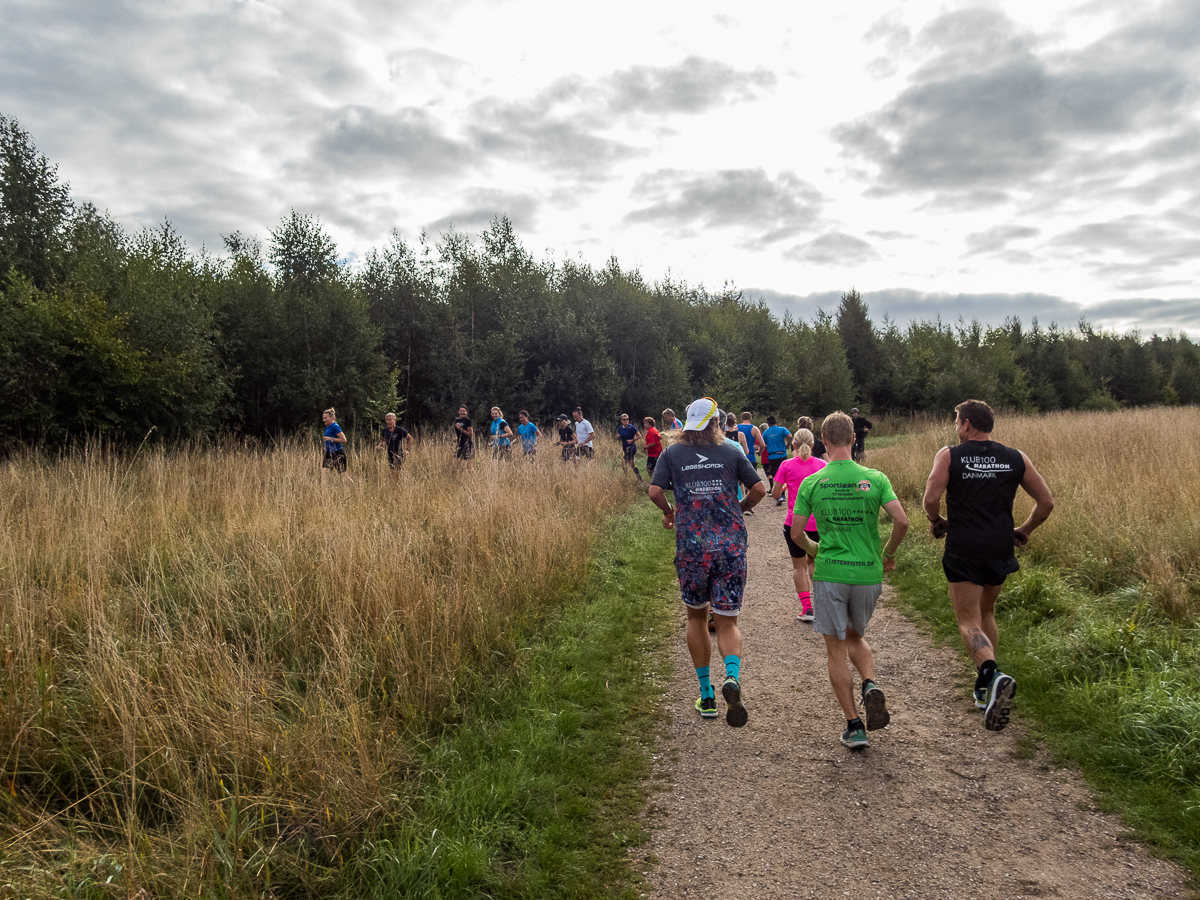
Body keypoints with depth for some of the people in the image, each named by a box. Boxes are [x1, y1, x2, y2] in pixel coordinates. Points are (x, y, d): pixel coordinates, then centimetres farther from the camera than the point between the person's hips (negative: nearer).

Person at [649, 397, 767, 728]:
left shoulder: (672, 454, 4)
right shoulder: (731, 452, 6)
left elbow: (655, 492, -6)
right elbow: (759, 490, 4)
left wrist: (669, 513, 13)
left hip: (691, 548, 0)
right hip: (731, 546, 0)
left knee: (696, 617, 17)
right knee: (727, 622, 8)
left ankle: (706, 696, 20)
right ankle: (732, 677, -21)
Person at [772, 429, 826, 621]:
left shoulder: (787, 465, -6)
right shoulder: (822, 465, 0)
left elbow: (775, 494, -2)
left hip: (794, 522, -2)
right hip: (818, 522, 2)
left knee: (799, 565, 9)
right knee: (813, 561, 21)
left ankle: (807, 609, 4)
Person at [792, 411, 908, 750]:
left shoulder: (811, 483, -5)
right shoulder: (874, 478, -4)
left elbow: (796, 534, -2)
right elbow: (902, 521, -10)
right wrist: (888, 555, 8)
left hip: (829, 575, -2)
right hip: (868, 574, 2)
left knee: (836, 651, 9)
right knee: (856, 636, 26)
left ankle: (854, 726, 11)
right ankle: (870, 686, -1)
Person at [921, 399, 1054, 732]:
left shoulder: (949, 456, -4)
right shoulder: (1015, 458, 7)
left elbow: (930, 499, -14)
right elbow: (1046, 501, 8)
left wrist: (936, 521, 6)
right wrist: (1025, 530, 21)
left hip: (963, 550, -4)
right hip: (1000, 549, 4)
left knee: (969, 622, 0)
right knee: (986, 612, 23)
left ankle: (993, 674, -27)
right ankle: (985, 688, 26)